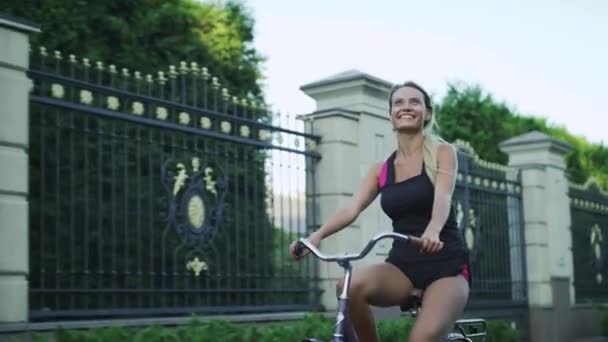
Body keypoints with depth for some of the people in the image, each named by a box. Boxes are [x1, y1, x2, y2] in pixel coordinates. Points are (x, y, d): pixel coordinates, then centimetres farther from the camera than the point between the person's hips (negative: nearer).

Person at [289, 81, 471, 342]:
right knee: (352, 286, -29)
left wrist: (432, 232, -41)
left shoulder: (442, 152, 1)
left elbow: (443, 197, -18)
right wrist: (317, 235, -23)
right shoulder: (382, 170, 11)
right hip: (403, 263, 3)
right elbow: (352, 209, -3)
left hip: (445, 264, -3)